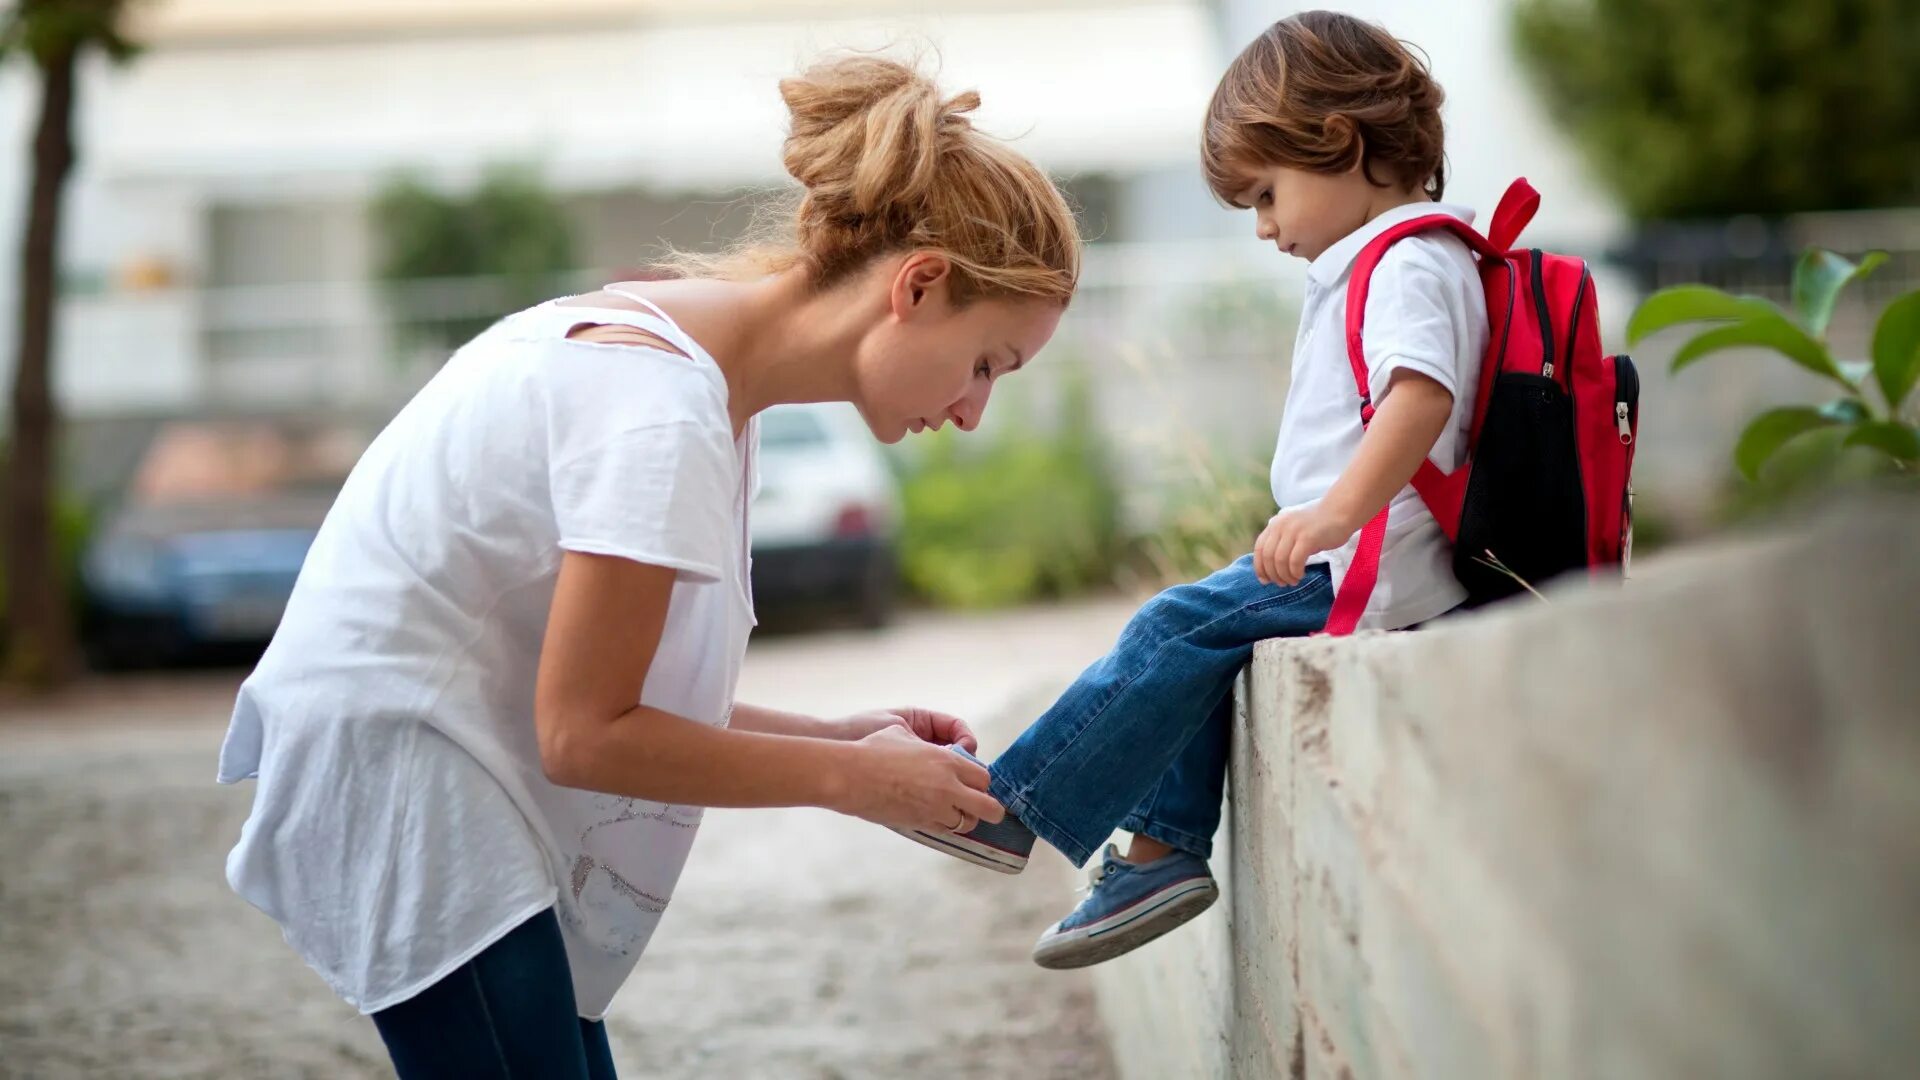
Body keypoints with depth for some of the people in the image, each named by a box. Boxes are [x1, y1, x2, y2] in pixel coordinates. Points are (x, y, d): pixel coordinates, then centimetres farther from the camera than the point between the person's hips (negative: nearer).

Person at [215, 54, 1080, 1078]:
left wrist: (833, 738, 2)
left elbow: (615, 690, 10)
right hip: (392, 761, -10)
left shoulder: (668, 340, 8)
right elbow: (586, 733, -18)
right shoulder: (663, 406, -21)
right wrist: (846, 777, -10)